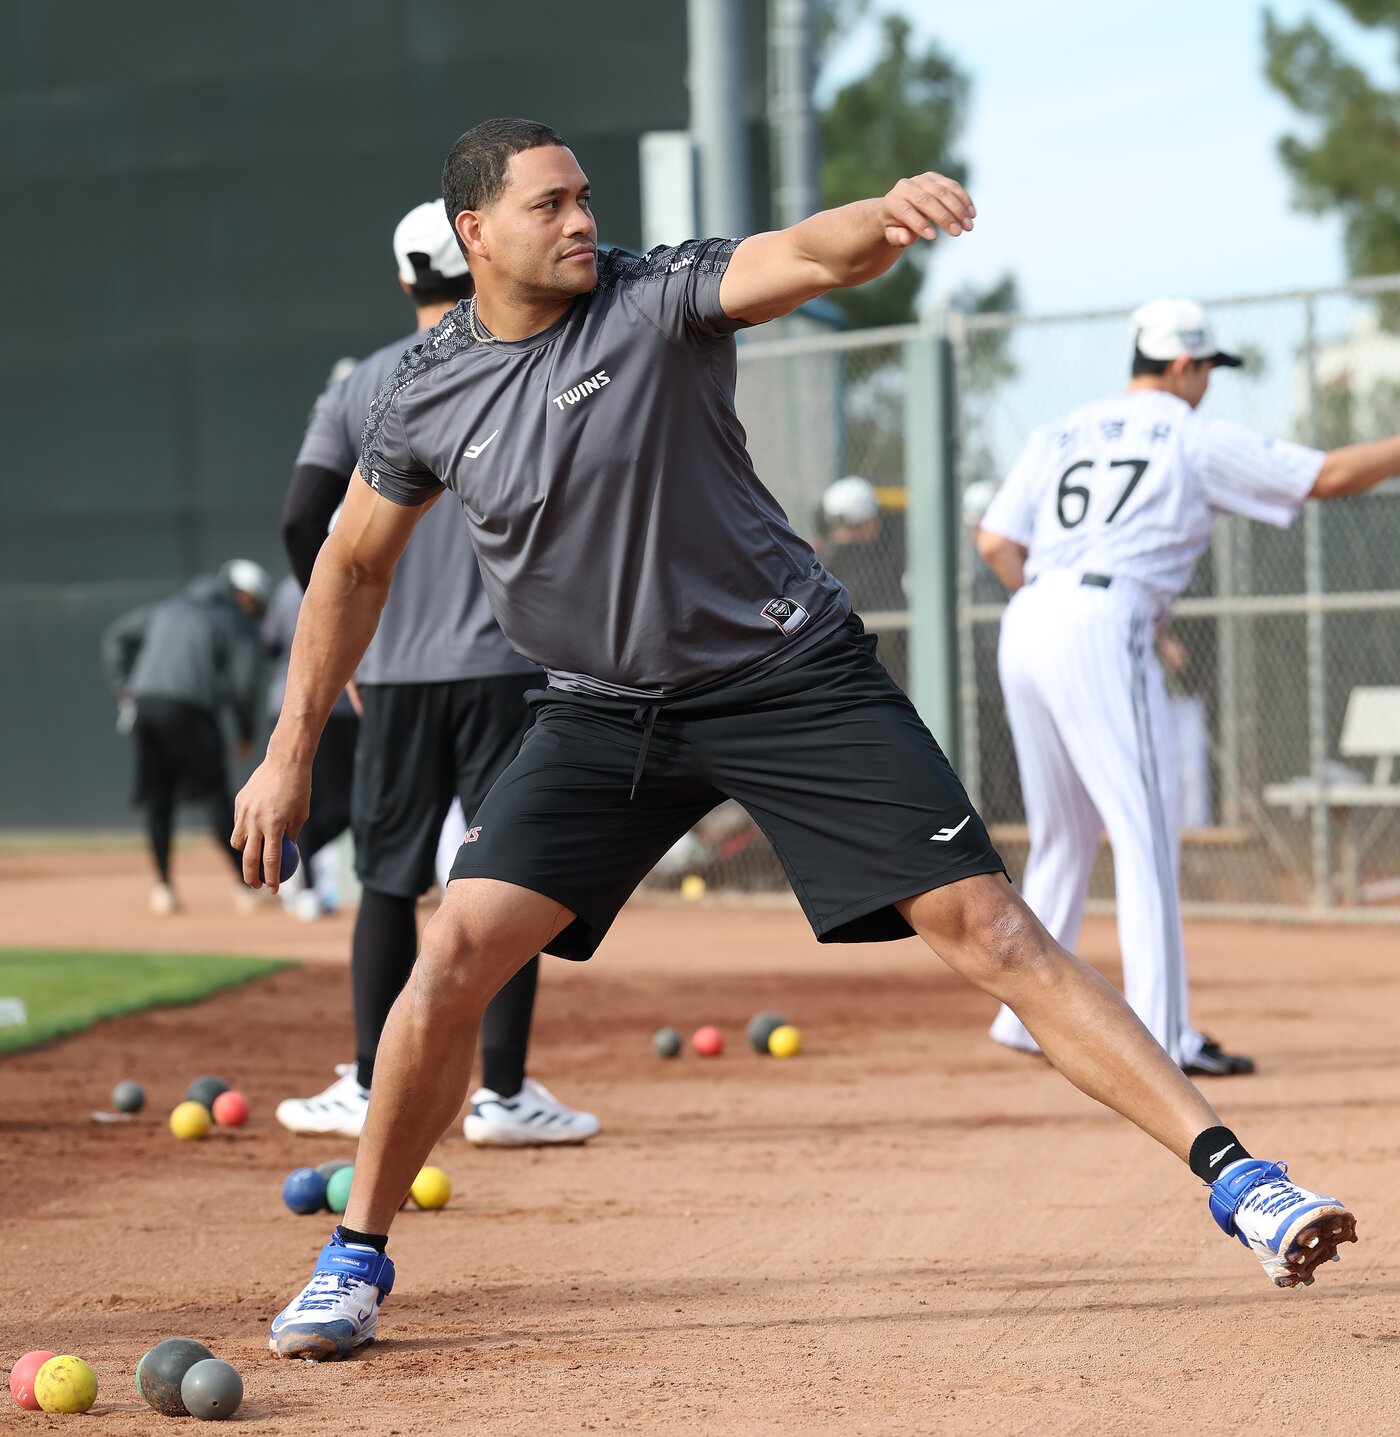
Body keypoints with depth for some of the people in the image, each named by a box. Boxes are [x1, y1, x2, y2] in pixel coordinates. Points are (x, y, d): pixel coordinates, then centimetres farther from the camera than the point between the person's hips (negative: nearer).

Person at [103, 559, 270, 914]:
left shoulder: (168, 607, 24)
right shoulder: (238, 621, 5)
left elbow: (117, 636, 24)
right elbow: (244, 682, -3)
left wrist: (123, 685, 18)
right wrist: (246, 732, 9)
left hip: (144, 702, 6)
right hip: (188, 710, -6)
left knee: (157, 798, 12)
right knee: (216, 796, -4)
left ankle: (162, 886, 12)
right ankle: (248, 885, -4)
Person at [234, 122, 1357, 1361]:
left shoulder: (656, 299, -10)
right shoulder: (428, 396, 0)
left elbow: (812, 257, -29)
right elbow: (356, 565, 15)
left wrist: (887, 219, -53)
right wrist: (291, 753, 13)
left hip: (792, 676, -3)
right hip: (604, 714, 3)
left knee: (987, 925, -10)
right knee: (458, 951, -12)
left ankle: (1233, 1175, -11)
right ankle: (358, 1256, 7)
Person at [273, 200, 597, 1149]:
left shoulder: (360, 389, 7)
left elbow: (304, 519, 1)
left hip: (394, 671, 4)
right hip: (504, 665, -4)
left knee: (390, 878, 10)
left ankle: (370, 1090, 11)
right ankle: (505, 1094, -2)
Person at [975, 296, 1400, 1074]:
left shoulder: (1061, 433, 21)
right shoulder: (1197, 438, 4)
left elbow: (996, 542, 13)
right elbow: (1329, 476, 4)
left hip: (1025, 628, 7)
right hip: (1102, 629, -7)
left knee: (1063, 836, 17)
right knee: (1147, 829, -7)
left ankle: (1028, 1015, 21)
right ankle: (1160, 1034, -13)